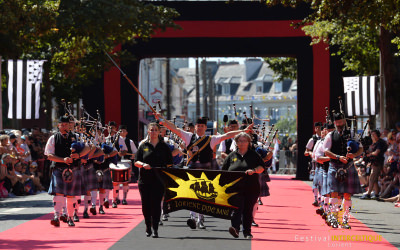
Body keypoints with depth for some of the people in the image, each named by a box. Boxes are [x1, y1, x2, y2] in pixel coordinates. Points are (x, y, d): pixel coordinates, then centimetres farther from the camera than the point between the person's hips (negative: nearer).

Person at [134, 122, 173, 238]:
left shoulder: (164, 147, 7)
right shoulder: (143, 146, 10)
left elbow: (169, 164, 8)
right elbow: (136, 162, 7)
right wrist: (143, 165, -13)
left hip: (159, 180, -2)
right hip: (145, 179, 2)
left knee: (156, 203, -8)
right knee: (146, 203, 4)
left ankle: (155, 229, -5)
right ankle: (148, 227, 18)